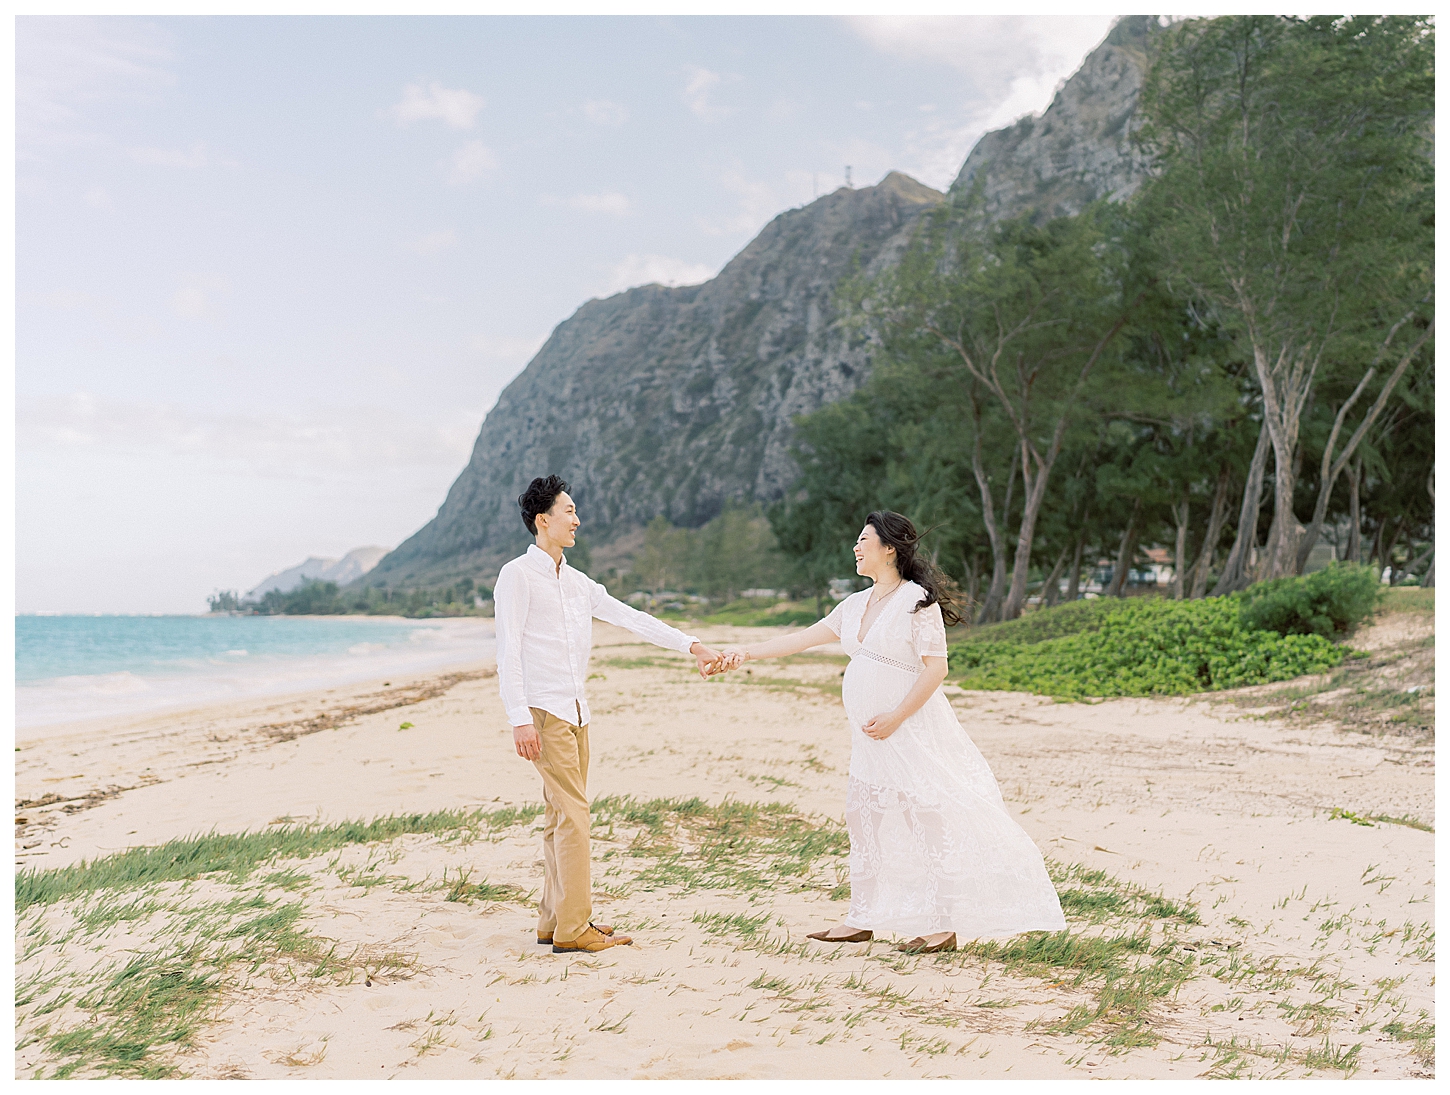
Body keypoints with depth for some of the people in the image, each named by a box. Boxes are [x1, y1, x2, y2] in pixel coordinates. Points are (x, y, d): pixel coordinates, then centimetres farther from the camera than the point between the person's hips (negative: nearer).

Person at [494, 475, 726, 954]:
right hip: (543, 711, -8)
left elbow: (630, 617, 13)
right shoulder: (518, 575, -6)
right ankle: (573, 928, -6)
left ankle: (554, 920, 17)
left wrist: (693, 646, 5)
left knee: (562, 816, 10)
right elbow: (508, 652, -11)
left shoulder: (577, 582, 17)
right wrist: (520, 720, -19)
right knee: (573, 813, -10)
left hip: (575, 712, 8)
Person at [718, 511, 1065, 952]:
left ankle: (944, 924, 5)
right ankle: (862, 919, 22)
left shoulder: (918, 601, -12)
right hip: (870, 734, 8)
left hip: (911, 730, -8)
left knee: (929, 822, -4)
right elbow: (806, 637, 14)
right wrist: (748, 652, 10)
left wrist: (896, 717, -19)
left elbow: (936, 667, -16)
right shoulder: (856, 604, 11)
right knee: (863, 817, 11)